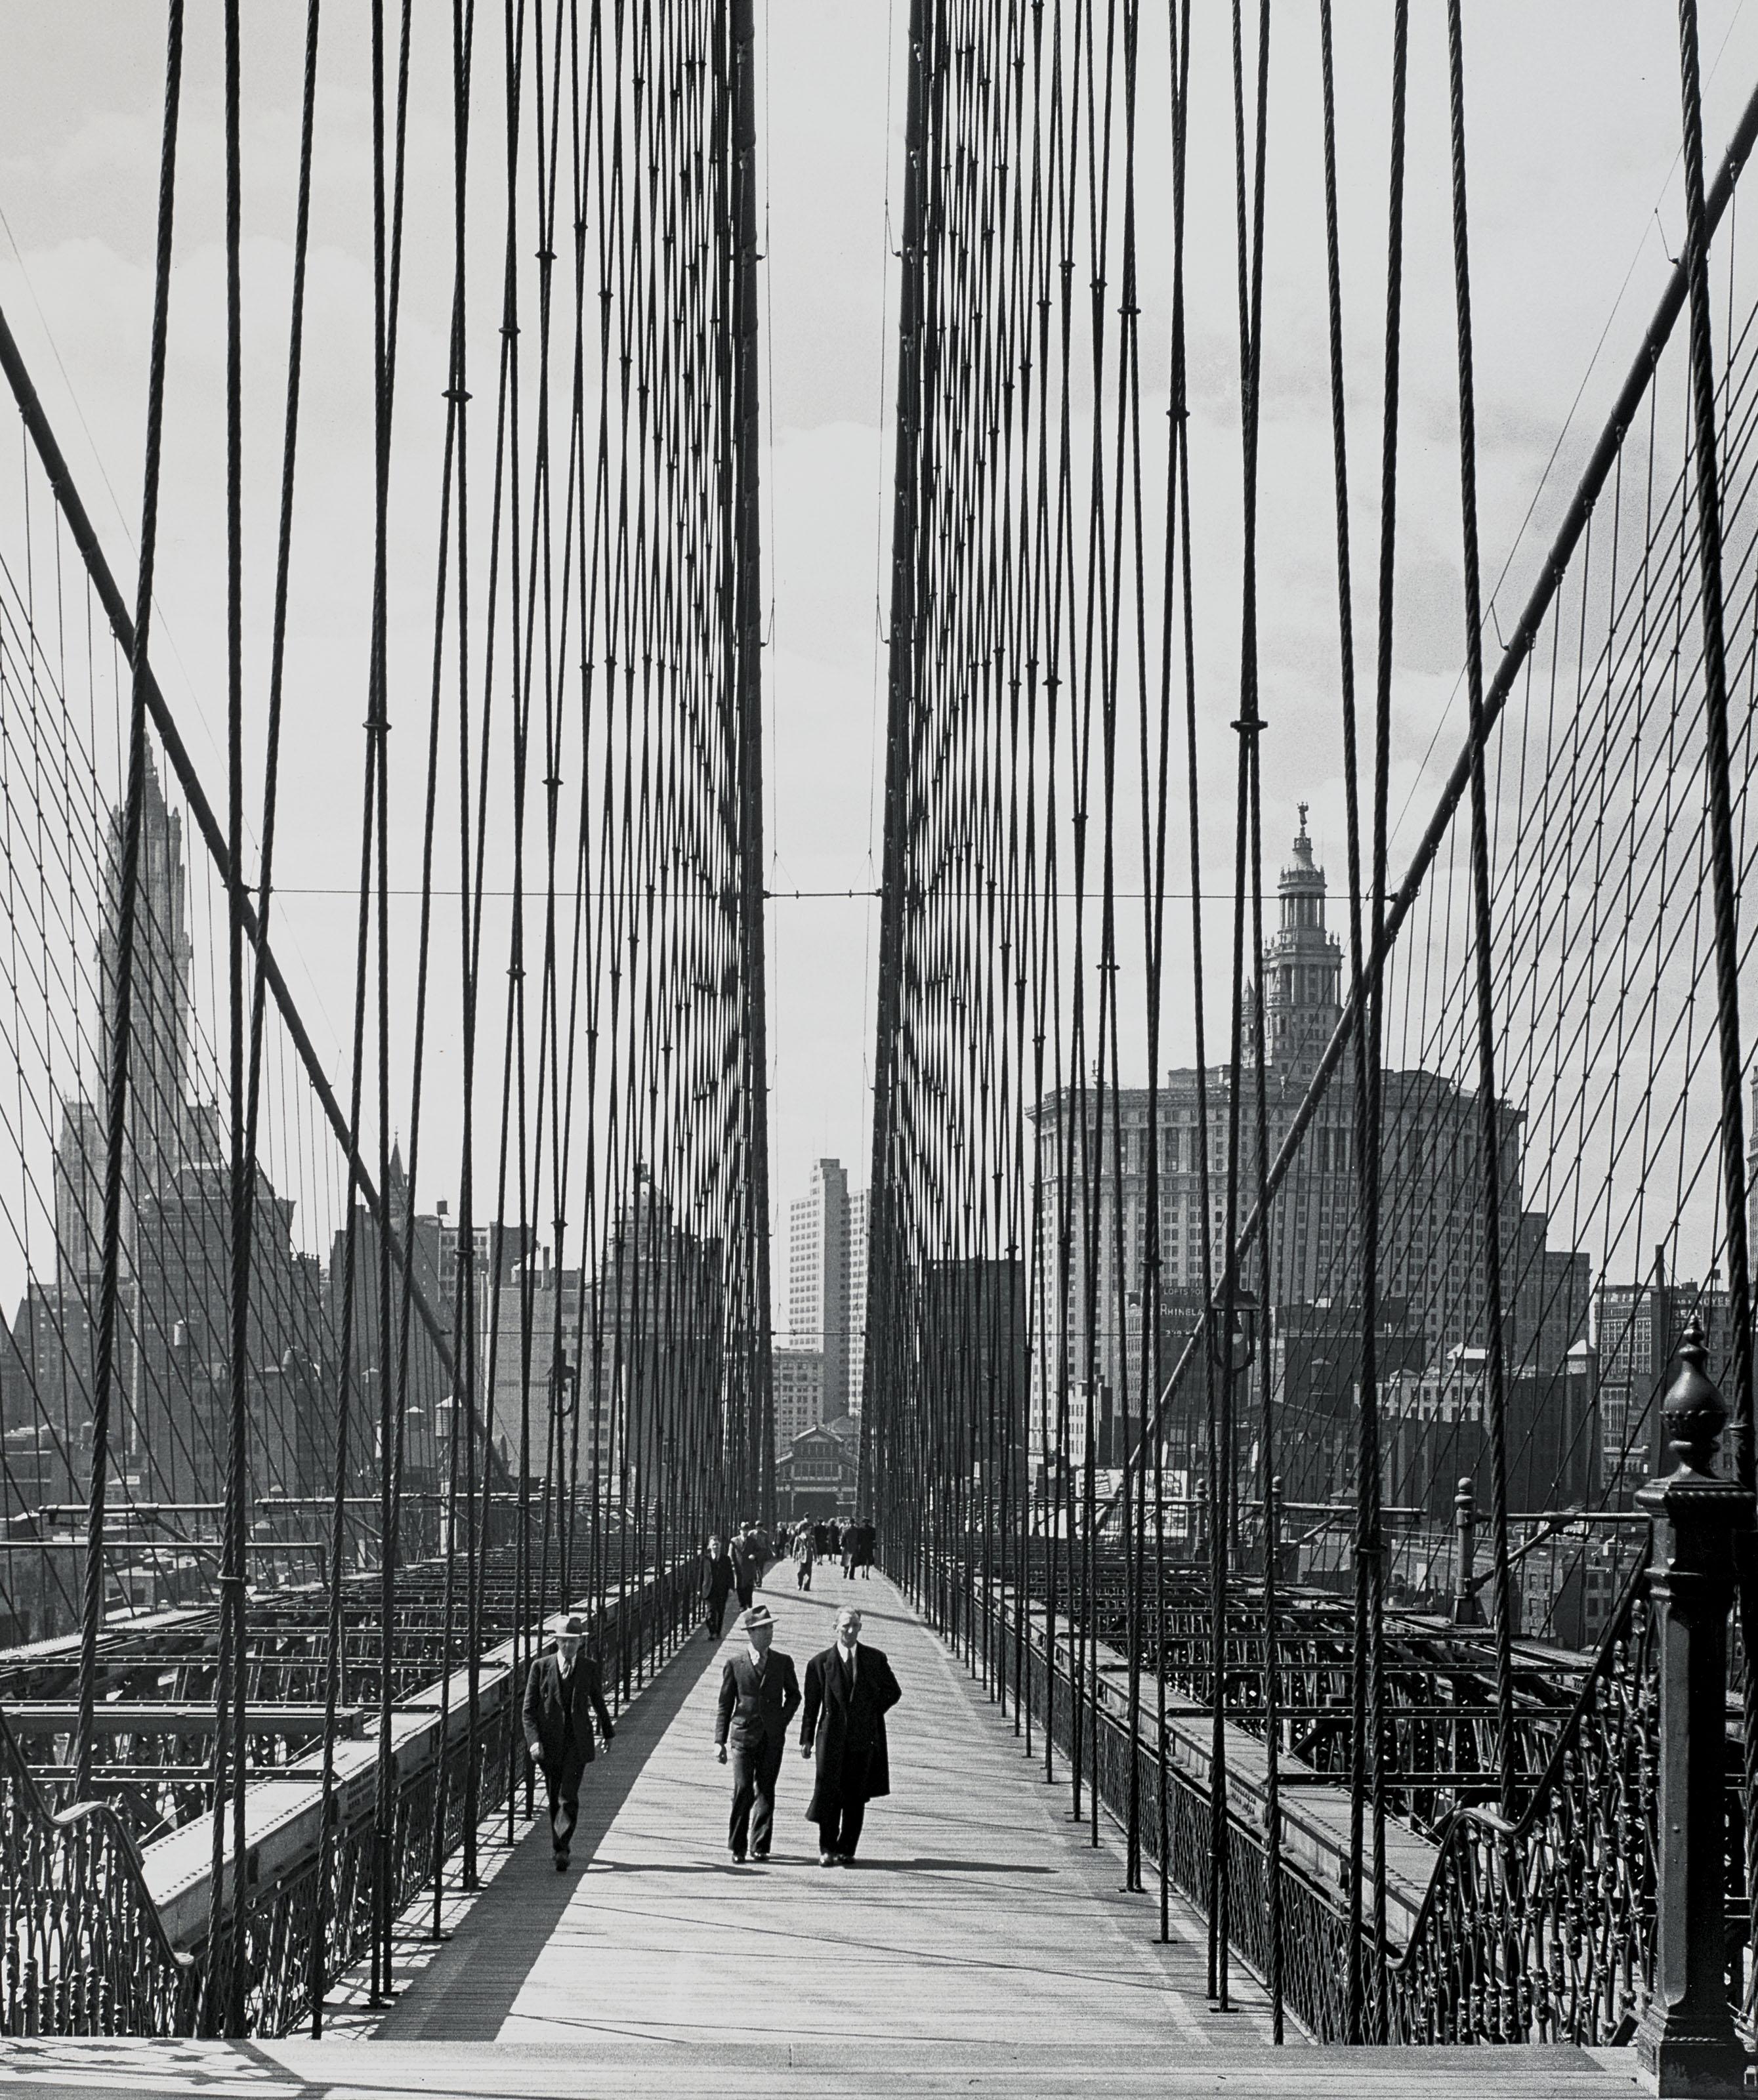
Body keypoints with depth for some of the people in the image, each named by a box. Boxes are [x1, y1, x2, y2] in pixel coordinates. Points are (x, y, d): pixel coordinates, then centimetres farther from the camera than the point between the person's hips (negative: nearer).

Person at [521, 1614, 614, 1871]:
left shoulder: (590, 1668, 2)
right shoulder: (540, 1667, 0)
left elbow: (598, 1702, 18)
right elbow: (529, 1709, -2)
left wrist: (607, 1732, 28)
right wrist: (534, 1740, -15)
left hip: (577, 1742, -1)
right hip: (549, 1742, 1)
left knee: (569, 1798, -15)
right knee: (554, 1800, 9)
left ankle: (562, 1849, -17)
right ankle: (560, 1848, 23)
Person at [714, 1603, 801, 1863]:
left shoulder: (783, 1662, 5)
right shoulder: (735, 1664, 1)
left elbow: (793, 1695, 20)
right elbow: (725, 1704, 5)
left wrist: (783, 1720, 5)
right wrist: (720, 1741, 1)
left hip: (773, 1737, 2)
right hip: (743, 1735, -2)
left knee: (766, 1791, 4)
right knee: (743, 1790, -10)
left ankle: (760, 1846, 13)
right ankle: (737, 1847, 1)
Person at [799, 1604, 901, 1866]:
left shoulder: (875, 1659, 7)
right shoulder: (820, 1663, 4)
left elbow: (893, 1692, 15)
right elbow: (811, 1705, 6)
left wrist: (871, 1712, 2)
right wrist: (807, 1739, 2)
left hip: (863, 1739, 1)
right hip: (832, 1738, -1)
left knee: (856, 1797, 3)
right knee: (828, 1793, -7)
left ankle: (846, 1850, 10)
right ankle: (827, 1849, 3)